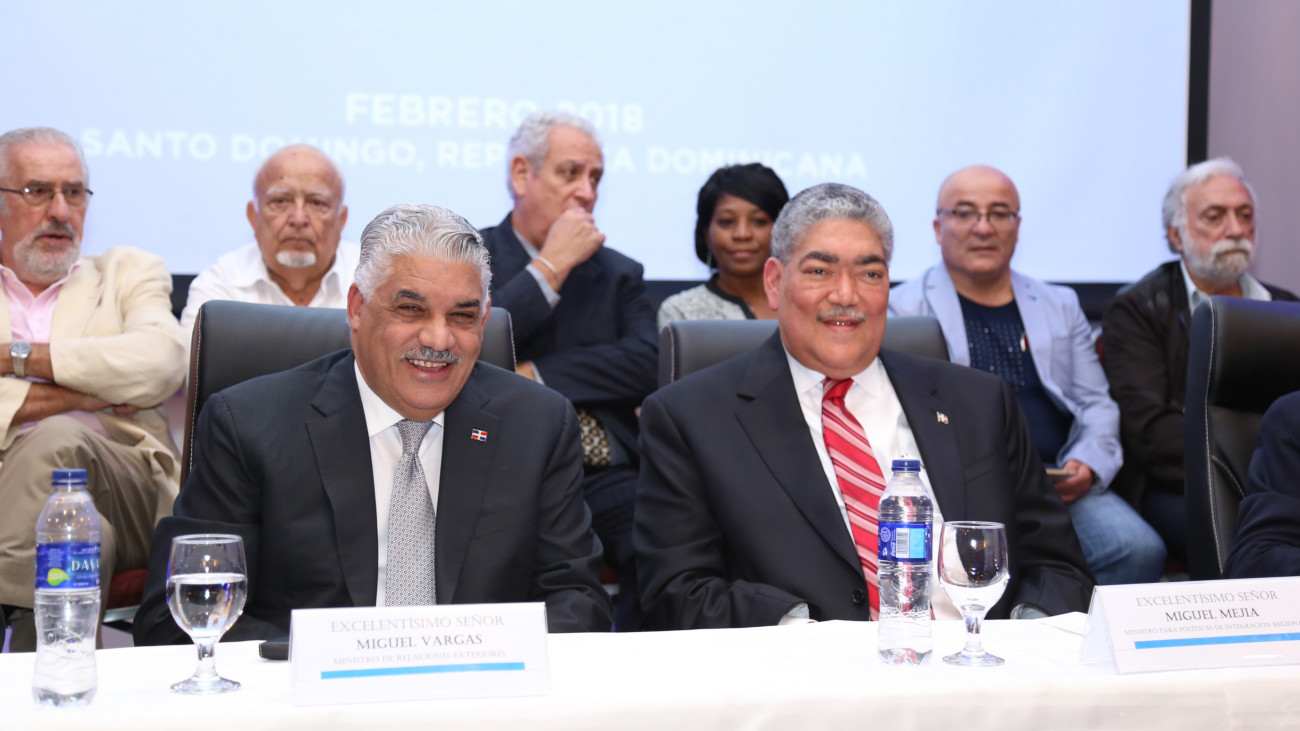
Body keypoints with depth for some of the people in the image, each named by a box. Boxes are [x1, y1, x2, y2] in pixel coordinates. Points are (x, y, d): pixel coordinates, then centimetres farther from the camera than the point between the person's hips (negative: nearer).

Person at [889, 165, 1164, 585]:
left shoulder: (1060, 306, 23)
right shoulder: (903, 308, 10)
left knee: (1139, 550, -24)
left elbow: (1097, 404, 20)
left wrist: (1087, 464, -1)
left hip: (1057, 484, 4)